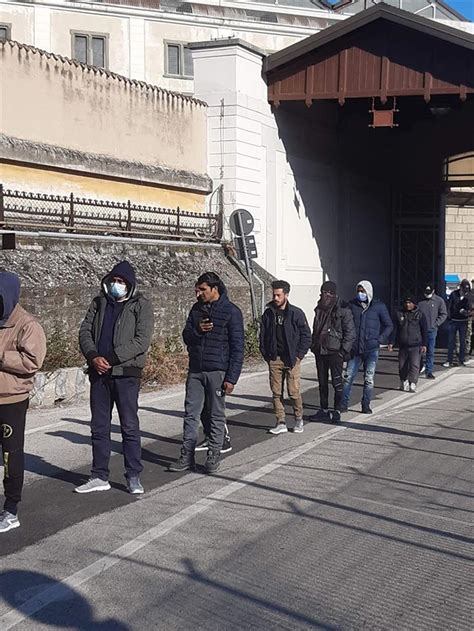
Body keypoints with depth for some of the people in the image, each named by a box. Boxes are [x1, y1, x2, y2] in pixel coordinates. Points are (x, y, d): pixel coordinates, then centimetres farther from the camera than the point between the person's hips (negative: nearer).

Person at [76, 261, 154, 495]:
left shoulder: (141, 305, -3)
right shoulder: (99, 302, 12)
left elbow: (142, 341, -12)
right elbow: (85, 331, 7)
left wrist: (111, 358, -17)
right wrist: (93, 356, -11)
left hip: (126, 373, -5)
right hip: (98, 372, 5)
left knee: (129, 426, 0)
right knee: (99, 427, 10)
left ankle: (133, 476, 10)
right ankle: (100, 476, 20)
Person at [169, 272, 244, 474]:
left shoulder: (231, 311, -7)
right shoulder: (196, 309, 9)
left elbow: (237, 347, -8)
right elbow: (186, 337, 11)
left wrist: (232, 377, -13)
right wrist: (197, 330, -13)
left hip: (217, 371, -5)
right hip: (195, 370, 5)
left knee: (217, 414, 5)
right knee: (191, 413, 6)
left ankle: (214, 455, 14)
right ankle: (187, 456, 12)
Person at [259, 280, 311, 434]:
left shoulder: (296, 313, -3)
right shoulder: (268, 313, 7)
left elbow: (306, 336, -1)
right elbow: (263, 336, 14)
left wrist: (299, 356, -7)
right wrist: (266, 355, 5)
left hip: (292, 359, -3)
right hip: (274, 359, 3)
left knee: (294, 392, -3)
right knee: (276, 393, 3)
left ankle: (299, 419, 17)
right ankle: (281, 422, 12)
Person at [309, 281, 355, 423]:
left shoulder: (343, 310, -8)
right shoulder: (319, 309, 12)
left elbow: (350, 332, -8)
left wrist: (344, 351, -13)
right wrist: (313, 346, 13)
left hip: (335, 351, -6)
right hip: (320, 351, 7)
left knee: (337, 382, -2)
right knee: (322, 382, 11)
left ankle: (337, 411, 5)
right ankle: (324, 410, 19)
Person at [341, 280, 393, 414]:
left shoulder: (379, 306, 1)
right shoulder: (352, 305, 5)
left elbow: (389, 325, 8)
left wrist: (379, 339, -3)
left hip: (371, 349, -1)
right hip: (355, 348, 1)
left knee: (369, 378, 2)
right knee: (348, 376, -1)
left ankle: (366, 405, 11)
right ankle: (343, 403, 5)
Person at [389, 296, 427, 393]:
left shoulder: (419, 314, 2)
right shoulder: (399, 314, 6)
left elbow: (424, 330, 3)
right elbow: (395, 329, 9)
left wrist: (424, 344, -2)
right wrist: (391, 342, 3)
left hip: (415, 346, -3)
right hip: (402, 346, 3)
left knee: (415, 365, -13)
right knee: (402, 366, 9)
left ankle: (412, 384, -16)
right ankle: (403, 382, 22)